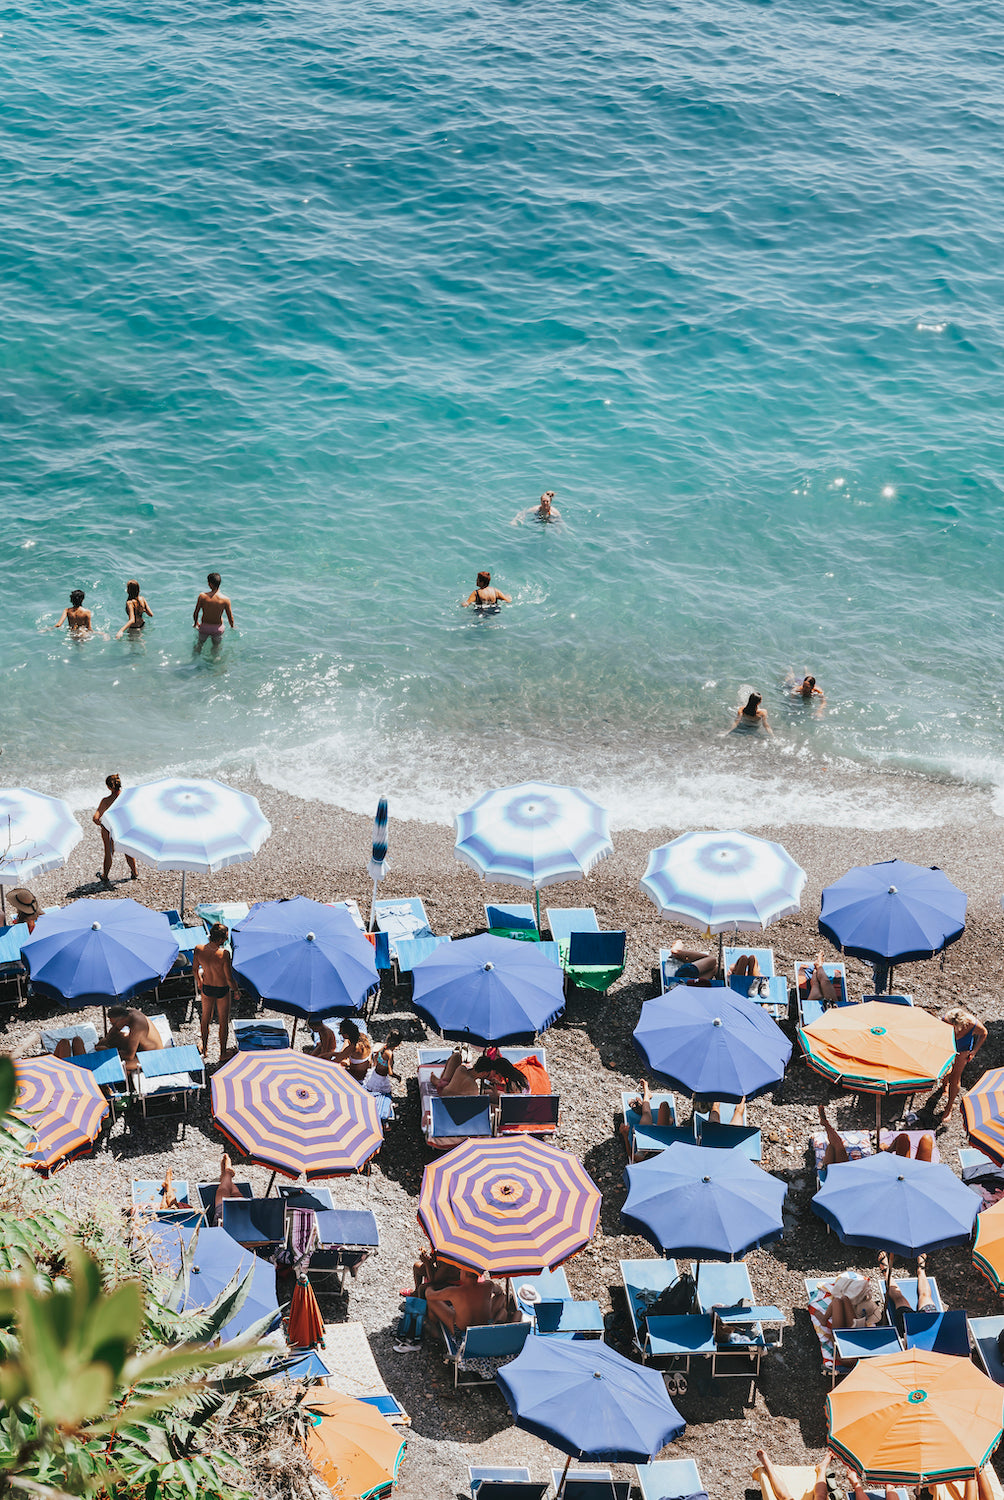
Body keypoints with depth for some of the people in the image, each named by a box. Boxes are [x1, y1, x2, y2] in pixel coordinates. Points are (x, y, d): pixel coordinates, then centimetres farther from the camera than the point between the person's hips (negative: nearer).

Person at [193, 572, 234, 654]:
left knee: (199, 644, 27)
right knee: (216, 646, 26)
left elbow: (195, 613, -10)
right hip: (218, 628, 0)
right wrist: (232, 627, 13)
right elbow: (230, 617, -9)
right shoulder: (225, 599, -19)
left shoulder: (202, 596, -20)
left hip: (204, 626, 0)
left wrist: (195, 623, 12)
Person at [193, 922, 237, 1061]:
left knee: (205, 1018, 27)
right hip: (223, 990, -4)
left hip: (206, 988, 4)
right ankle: (223, 1053, 33)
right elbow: (229, 978, -23)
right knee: (223, 1021, 18)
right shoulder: (224, 954, -32)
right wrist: (235, 990, -3)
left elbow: (195, 969, -1)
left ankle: (204, 1048, 45)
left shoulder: (199, 949, -19)